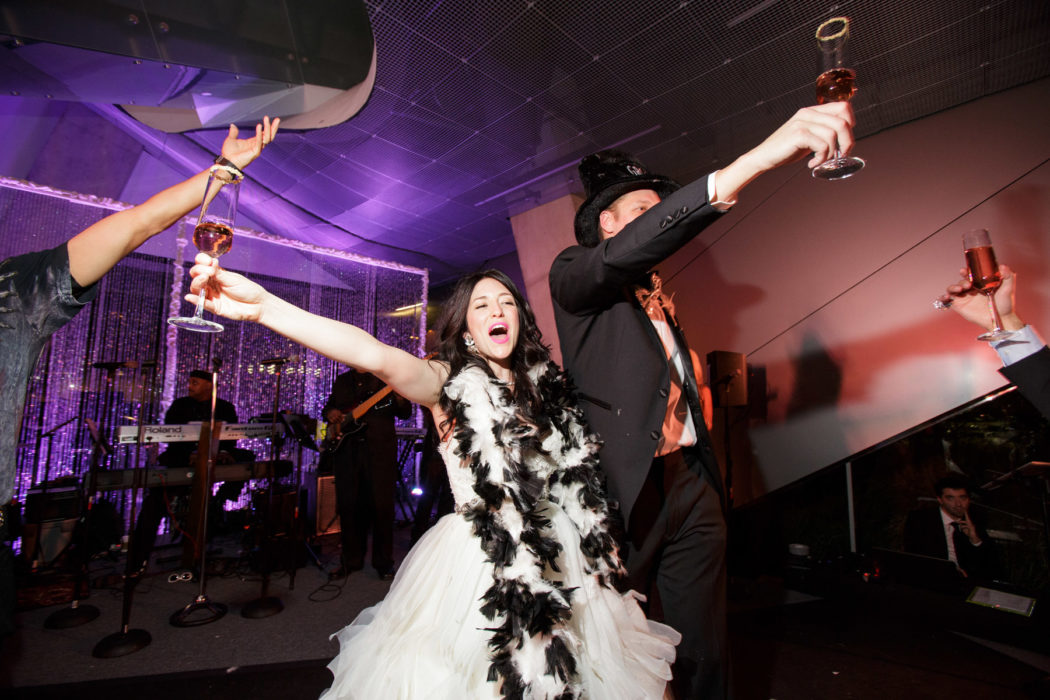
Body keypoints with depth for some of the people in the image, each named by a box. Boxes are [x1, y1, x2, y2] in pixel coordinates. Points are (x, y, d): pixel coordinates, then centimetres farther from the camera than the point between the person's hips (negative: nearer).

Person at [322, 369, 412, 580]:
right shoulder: (342, 381, 15)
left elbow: (405, 413, -2)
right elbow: (328, 406, 25)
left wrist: (399, 396, -24)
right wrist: (329, 413, 1)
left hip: (380, 450, -3)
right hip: (346, 450, 4)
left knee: (381, 506, 1)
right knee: (348, 506, 9)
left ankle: (384, 563, 15)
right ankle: (351, 560, 26)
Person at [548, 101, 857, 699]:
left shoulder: (659, 296, 18)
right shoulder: (573, 274, -1)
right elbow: (629, 250, -23)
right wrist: (756, 160, -30)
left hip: (692, 488, 6)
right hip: (622, 491, -6)